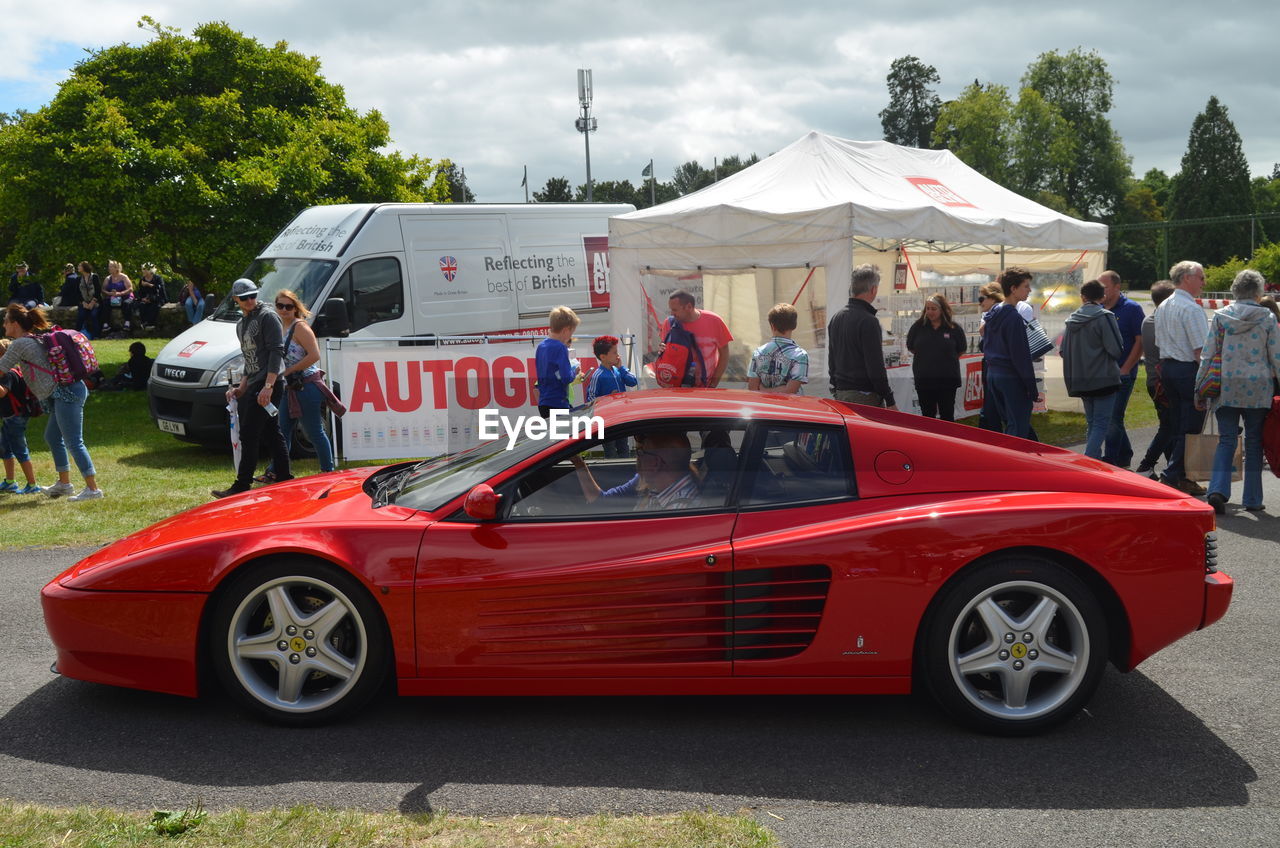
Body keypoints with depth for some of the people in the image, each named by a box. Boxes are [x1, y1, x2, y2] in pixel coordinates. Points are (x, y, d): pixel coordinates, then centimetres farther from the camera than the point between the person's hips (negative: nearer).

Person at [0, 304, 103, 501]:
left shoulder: (19, 344, -8)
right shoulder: (36, 339, 19)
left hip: (65, 393, -10)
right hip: (66, 392, 10)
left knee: (74, 442, -9)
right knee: (52, 437, 20)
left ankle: (93, 488, -9)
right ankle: (64, 483, 27)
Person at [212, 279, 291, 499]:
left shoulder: (268, 316, -7)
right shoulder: (241, 324, 21)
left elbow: (276, 351, -15)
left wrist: (268, 386, -22)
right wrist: (242, 387, 20)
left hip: (269, 385, -9)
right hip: (254, 386, 9)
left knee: (249, 435, -10)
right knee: (272, 435, 12)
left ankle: (242, 486, -7)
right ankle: (285, 481, 19)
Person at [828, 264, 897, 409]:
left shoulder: (835, 318, 12)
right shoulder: (868, 321, -15)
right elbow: (876, 368, -17)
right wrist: (890, 402, -12)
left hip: (840, 394, 9)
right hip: (864, 397, -8)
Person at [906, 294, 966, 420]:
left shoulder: (954, 328, -4)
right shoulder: (918, 327, -1)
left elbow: (962, 349, 8)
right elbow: (911, 347, 12)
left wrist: (948, 358, 7)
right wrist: (926, 358, 10)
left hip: (947, 380, -1)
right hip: (924, 380, 1)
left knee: (947, 415, 7)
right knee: (927, 415, 11)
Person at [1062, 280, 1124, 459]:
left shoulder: (1072, 319, 7)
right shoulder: (1105, 316, -11)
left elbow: (1064, 351, 10)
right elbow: (1116, 349, -14)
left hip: (1080, 381, 6)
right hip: (1104, 379, -6)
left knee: (1091, 423, 17)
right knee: (1101, 423, -5)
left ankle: (1093, 460, 20)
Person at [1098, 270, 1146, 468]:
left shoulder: (1132, 309, -6)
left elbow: (1141, 341, -9)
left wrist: (1124, 370, -14)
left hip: (1122, 375, -6)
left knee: (1113, 419, -7)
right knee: (1113, 418, 13)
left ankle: (1109, 461, -2)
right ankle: (1124, 456, 26)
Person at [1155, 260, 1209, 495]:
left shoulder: (1162, 307, 15)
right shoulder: (1191, 308, -14)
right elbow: (1200, 349, -17)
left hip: (1167, 368, 9)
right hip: (1189, 370, -9)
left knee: (1177, 426, 13)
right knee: (1190, 429, -4)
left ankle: (1179, 477, 17)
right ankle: (1172, 477, -6)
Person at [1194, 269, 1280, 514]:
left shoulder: (1220, 316, 1)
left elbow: (1207, 354, 1)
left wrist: (1200, 387, 6)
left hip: (1227, 387, 1)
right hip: (1258, 388, -1)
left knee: (1226, 440, 3)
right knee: (1254, 442, 9)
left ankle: (1217, 490, -16)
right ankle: (1252, 499, 13)